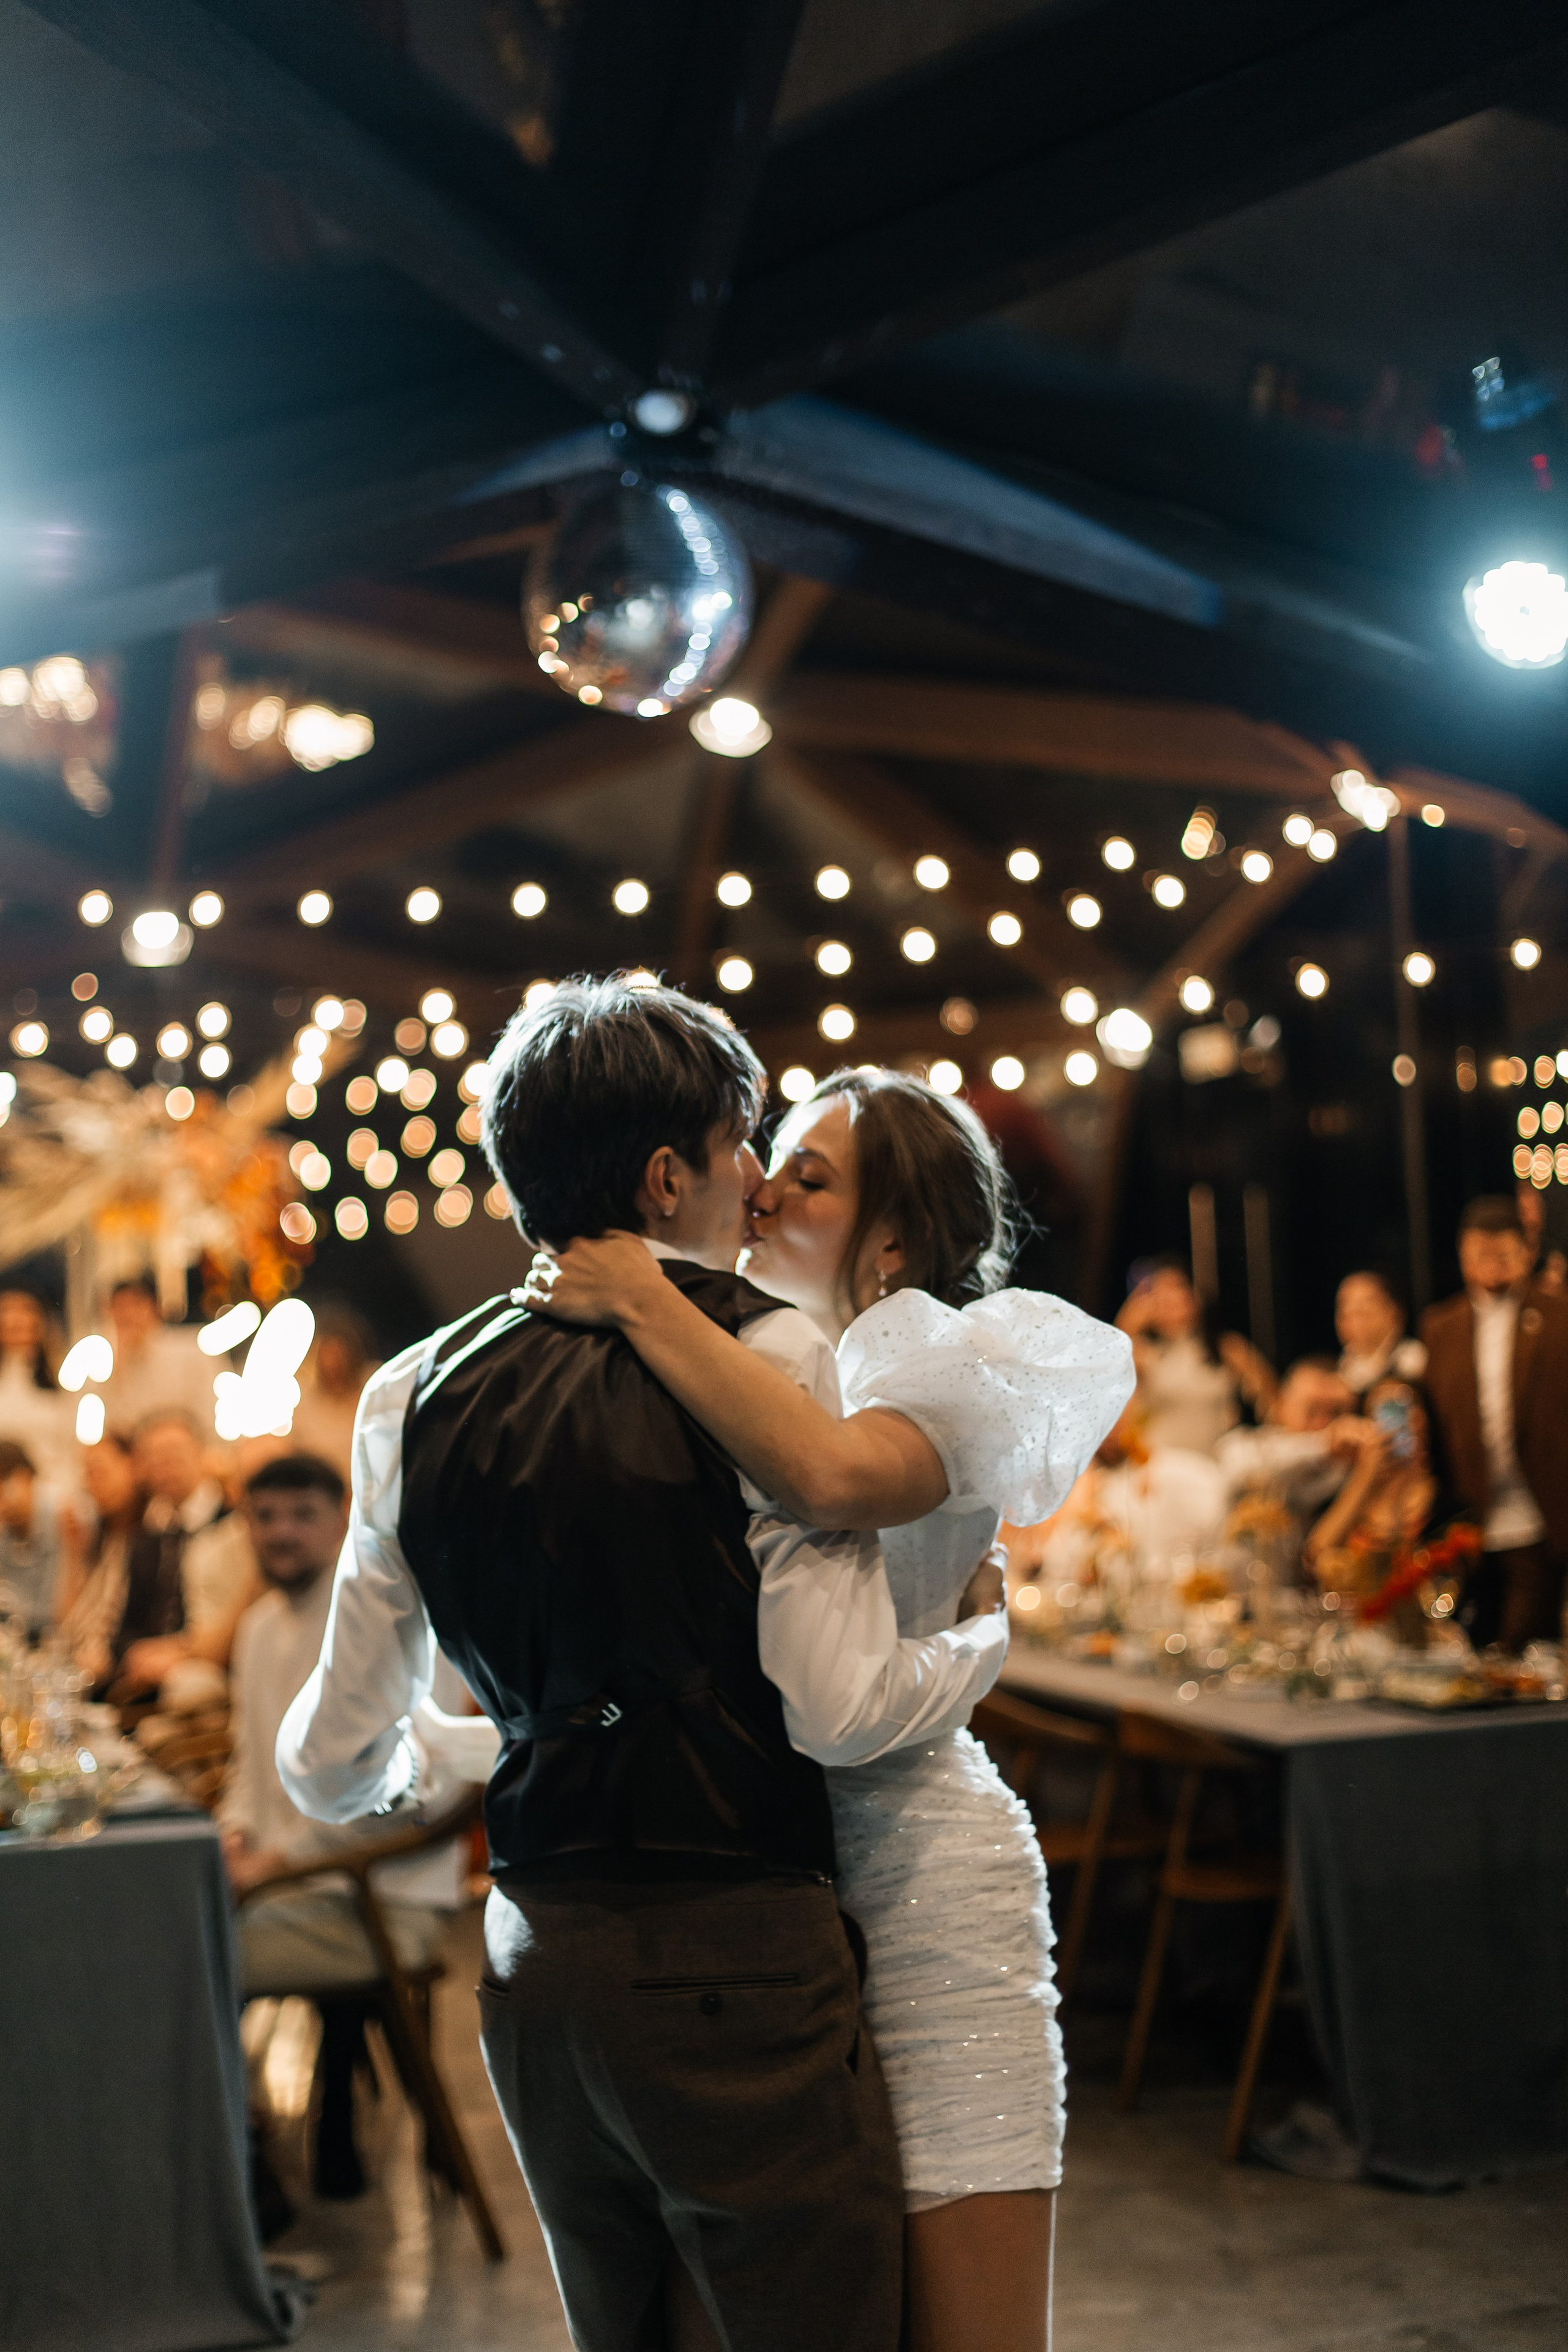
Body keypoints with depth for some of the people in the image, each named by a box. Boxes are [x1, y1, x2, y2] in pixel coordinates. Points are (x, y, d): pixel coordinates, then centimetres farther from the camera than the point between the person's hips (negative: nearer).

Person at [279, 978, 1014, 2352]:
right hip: (732, 1963, -6)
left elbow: (334, 1766, 10)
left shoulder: (419, 1395, 6)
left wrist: (403, 1760, 33)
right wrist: (987, 1631, 4)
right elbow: (842, 1711, -16)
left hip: (534, 1966, 7)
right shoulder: (769, 1357, -11)